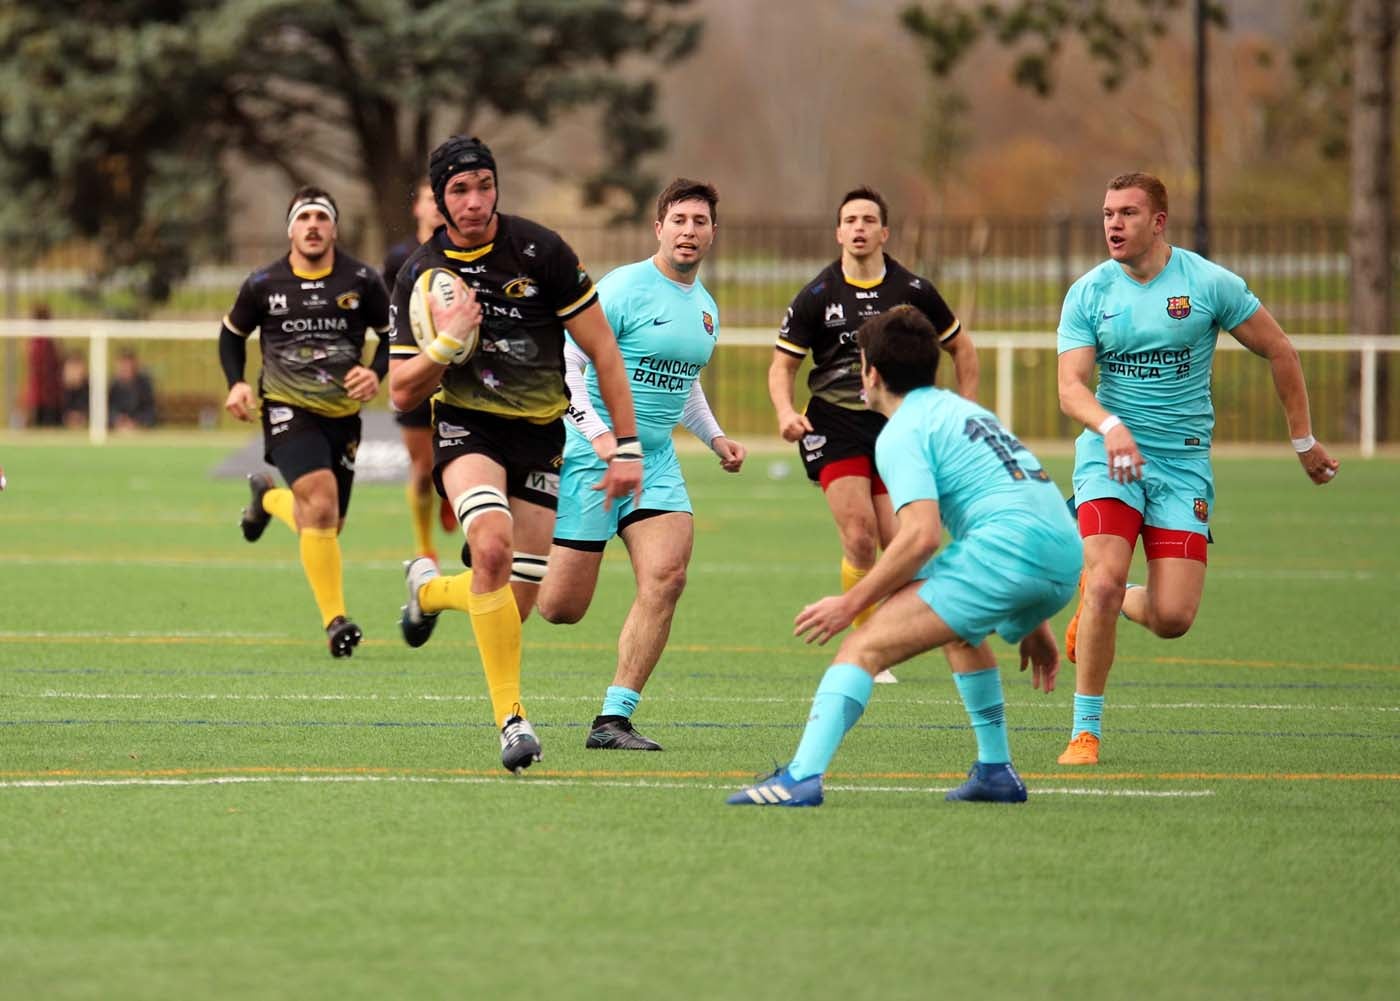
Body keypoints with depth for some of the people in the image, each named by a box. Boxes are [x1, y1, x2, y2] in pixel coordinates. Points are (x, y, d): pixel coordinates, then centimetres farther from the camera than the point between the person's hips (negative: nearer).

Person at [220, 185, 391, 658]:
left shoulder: (362, 281, -2)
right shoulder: (263, 284, -3)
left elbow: (391, 334, 9)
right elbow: (232, 334, 13)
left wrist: (376, 374, -10)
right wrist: (236, 383, -4)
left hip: (343, 413, 3)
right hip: (287, 407, -3)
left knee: (324, 526, 10)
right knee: (321, 501, -26)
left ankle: (269, 497, 46)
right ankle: (335, 620, -18)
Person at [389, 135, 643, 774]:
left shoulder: (541, 251, -9)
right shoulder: (420, 275, -5)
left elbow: (602, 349, -4)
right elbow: (403, 393, -3)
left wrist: (626, 446, -7)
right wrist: (447, 343, -22)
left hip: (541, 432, 1)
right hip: (466, 426, -1)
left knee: (517, 603, 0)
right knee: (492, 542, -31)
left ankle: (429, 588, 37)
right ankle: (510, 716, -24)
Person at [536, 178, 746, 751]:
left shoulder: (706, 308, 13)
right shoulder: (626, 289, -11)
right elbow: (564, 363, -14)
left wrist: (715, 438, 16)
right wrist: (599, 435, -23)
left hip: (657, 462, 6)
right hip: (591, 458, -6)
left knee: (666, 576, -17)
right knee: (561, 606, -5)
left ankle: (613, 719, -13)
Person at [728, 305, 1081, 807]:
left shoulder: (902, 432, 1)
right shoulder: (963, 409, 30)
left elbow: (921, 535, -13)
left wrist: (851, 603, -6)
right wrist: (1032, 625, 40)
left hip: (1005, 549, -9)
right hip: (1066, 560, 9)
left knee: (865, 646, -11)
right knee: (959, 628, 38)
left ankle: (802, 776, -28)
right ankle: (996, 772, 36)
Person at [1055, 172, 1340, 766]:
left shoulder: (1210, 283, -5)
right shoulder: (1088, 294, -2)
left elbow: (1279, 352, 5)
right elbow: (1071, 388, -11)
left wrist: (1303, 442, 9)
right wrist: (1111, 427, -32)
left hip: (1184, 463, 0)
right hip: (1110, 455, 0)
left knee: (1173, 618, -9)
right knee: (1106, 581, -22)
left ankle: (1102, 603, 28)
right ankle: (1085, 730, -7)